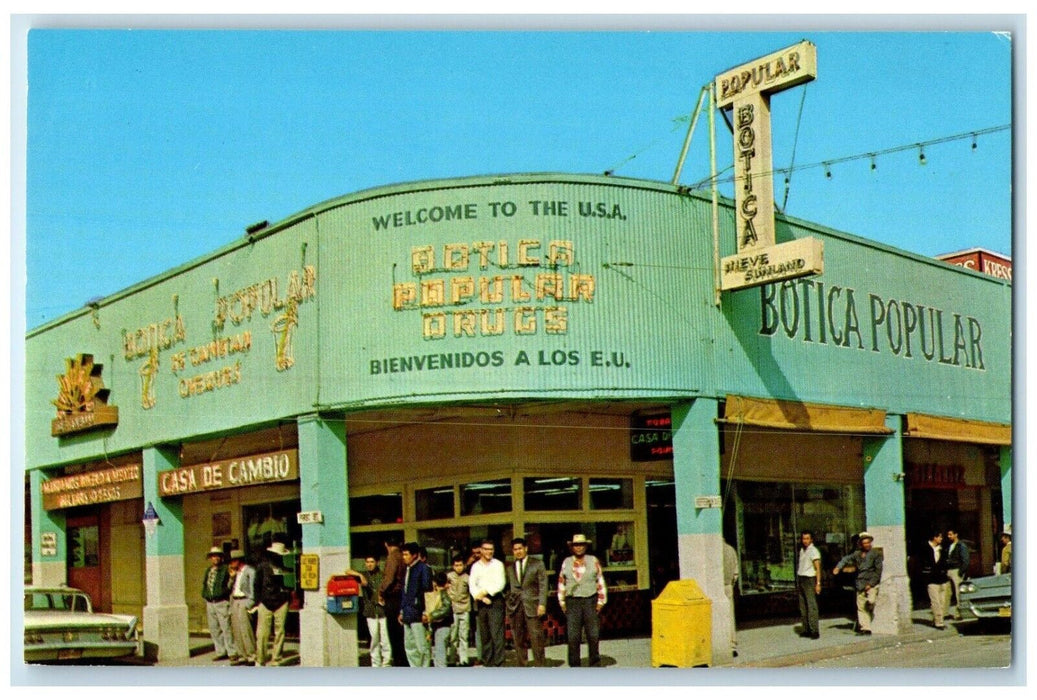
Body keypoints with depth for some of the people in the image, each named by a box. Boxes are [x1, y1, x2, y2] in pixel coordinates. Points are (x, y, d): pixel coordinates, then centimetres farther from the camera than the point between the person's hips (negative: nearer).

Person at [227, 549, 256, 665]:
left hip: (245, 602, -8)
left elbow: (253, 588, -11)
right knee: (236, 631, 7)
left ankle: (252, 655, -7)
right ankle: (242, 656, 12)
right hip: (235, 602, 8)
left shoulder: (250, 571, -7)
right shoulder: (237, 573, 17)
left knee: (245, 630, -12)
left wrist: (249, 604, -15)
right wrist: (232, 577, 4)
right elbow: (230, 588, 17)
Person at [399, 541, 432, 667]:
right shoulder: (407, 569, 16)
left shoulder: (423, 568, -9)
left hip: (417, 614, -9)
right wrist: (402, 611, 19)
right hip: (408, 614, 9)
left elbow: (427, 589, -12)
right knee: (409, 647, 10)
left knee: (422, 647, -5)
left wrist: (425, 612, -15)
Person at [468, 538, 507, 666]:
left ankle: (499, 663, -13)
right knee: (484, 634, 4)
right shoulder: (475, 566, 12)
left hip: (495, 601, -3)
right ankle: (487, 662, 10)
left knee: (497, 633, -10)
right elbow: (472, 585, 3)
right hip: (481, 602, 3)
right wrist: (481, 597, -11)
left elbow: (500, 584, -5)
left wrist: (485, 592, -11)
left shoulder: (498, 564, 4)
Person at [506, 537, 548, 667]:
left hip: (532, 606, -3)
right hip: (515, 607, 3)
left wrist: (542, 604, -9)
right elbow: (509, 588, 17)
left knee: (536, 637, -7)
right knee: (518, 639, 4)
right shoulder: (510, 568, 16)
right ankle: (521, 665, 10)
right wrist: (508, 604, 5)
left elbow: (543, 585, 0)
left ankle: (539, 665, -2)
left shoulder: (537, 564, 5)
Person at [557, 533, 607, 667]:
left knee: (593, 635, 1)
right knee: (573, 637, -2)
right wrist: (562, 602, 8)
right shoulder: (566, 562, 9)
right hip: (572, 602, 0)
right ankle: (574, 665, 5)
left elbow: (600, 581, 7)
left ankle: (595, 663, 14)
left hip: (590, 601, 0)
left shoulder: (593, 561, 7)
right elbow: (561, 583, 12)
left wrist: (601, 601, 3)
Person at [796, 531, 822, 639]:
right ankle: (806, 629, 12)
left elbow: (818, 568, -12)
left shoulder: (813, 551, -8)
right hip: (800, 579, 8)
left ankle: (815, 631, -12)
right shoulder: (802, 550, 14)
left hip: (809, 579, -8)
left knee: (811, 606, -11)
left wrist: (818, 583, -19)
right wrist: (798, 583, 16)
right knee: (803, 607, 8)